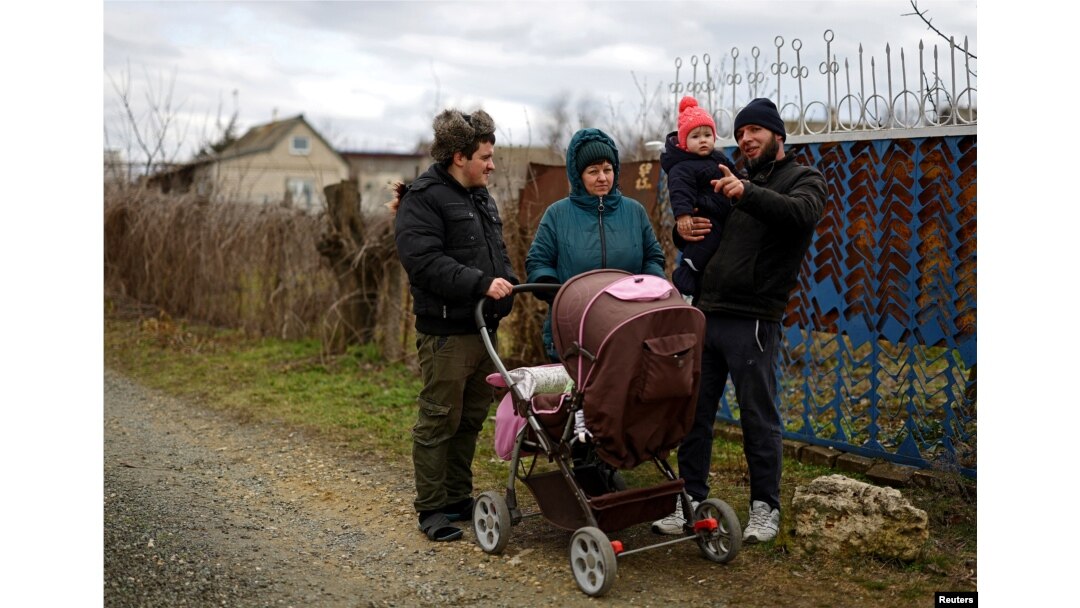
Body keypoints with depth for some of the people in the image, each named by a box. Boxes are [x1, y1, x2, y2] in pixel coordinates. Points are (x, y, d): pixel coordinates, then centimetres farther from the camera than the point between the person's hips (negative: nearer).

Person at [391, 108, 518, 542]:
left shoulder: (480, 197, 19)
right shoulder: (424, 200, -11)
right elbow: (424, 261, -22)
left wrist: (508, 284, 10)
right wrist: (481, 282, -25)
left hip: (484, 327, 9)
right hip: (446, 331, -9)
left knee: (471, 420, 15)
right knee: (439, 421, -1)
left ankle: (459, 498, 26)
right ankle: (432, 508, 10)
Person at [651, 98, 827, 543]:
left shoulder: (804, 179, 4)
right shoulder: (730, 182, 23)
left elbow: (802, 211, -19)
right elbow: (696, 231, 29)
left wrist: (747, 193, -33)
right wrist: (683, 231, 4)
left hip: (752, 322, -6)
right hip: (705, 314, 6)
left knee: (759, 419, 2)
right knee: (694, 414, 8)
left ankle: (765, 508, 15)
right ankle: (691, 502, 18)